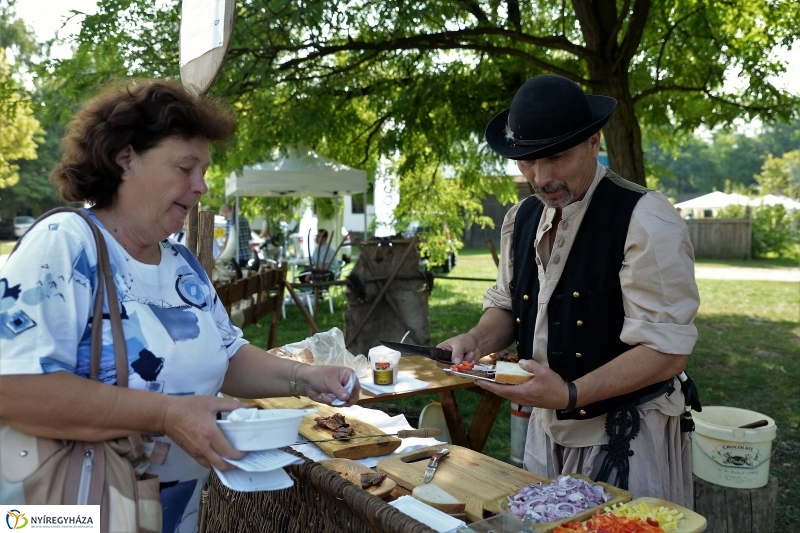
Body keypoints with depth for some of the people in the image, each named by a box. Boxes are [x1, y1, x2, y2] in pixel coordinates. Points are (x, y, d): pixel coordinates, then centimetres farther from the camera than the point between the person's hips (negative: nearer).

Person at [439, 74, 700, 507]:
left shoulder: (646, 221, -20)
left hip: (626, 438, -6)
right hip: (546, 430, 7)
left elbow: (667, 350, -21)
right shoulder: (520, 219, 1)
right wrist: (478, 340, -8)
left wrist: (570, 394, -31)